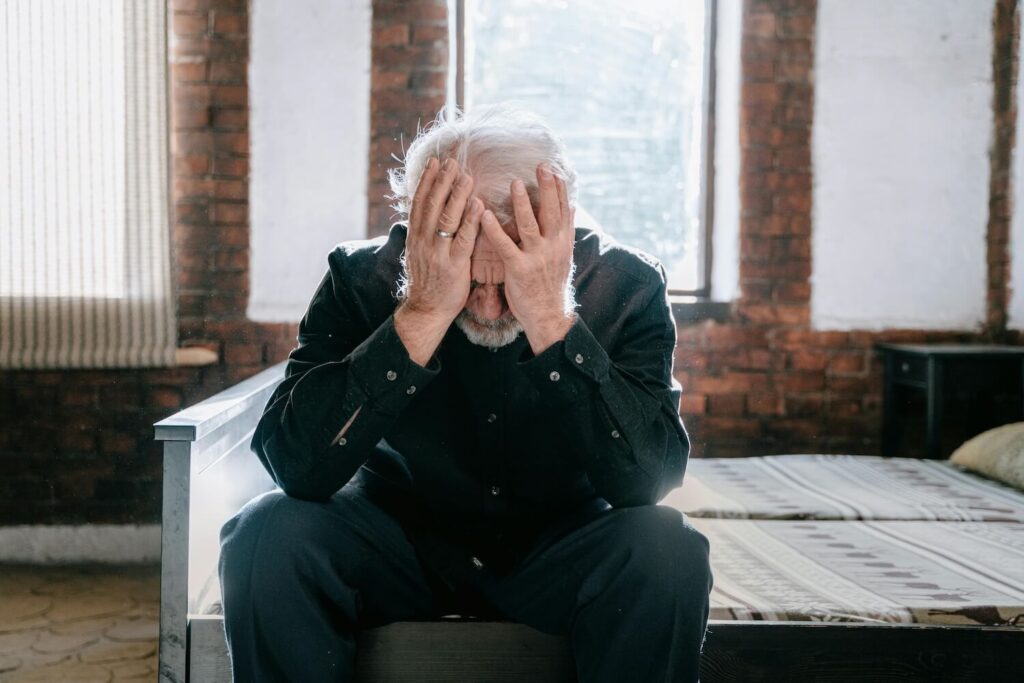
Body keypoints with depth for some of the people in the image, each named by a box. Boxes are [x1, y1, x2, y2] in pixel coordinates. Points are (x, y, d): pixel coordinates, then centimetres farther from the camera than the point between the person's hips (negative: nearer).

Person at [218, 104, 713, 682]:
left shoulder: (626, 284, -17)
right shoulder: (362, 277, -17)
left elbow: (649, 479, -28)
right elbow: (295, 465, -28)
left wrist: (551, 319, -38)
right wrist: (421, 315, -37)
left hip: (559, 542, 0)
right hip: (402, 536, 1)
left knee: (667, 552, -30)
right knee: (269, 536, -27)